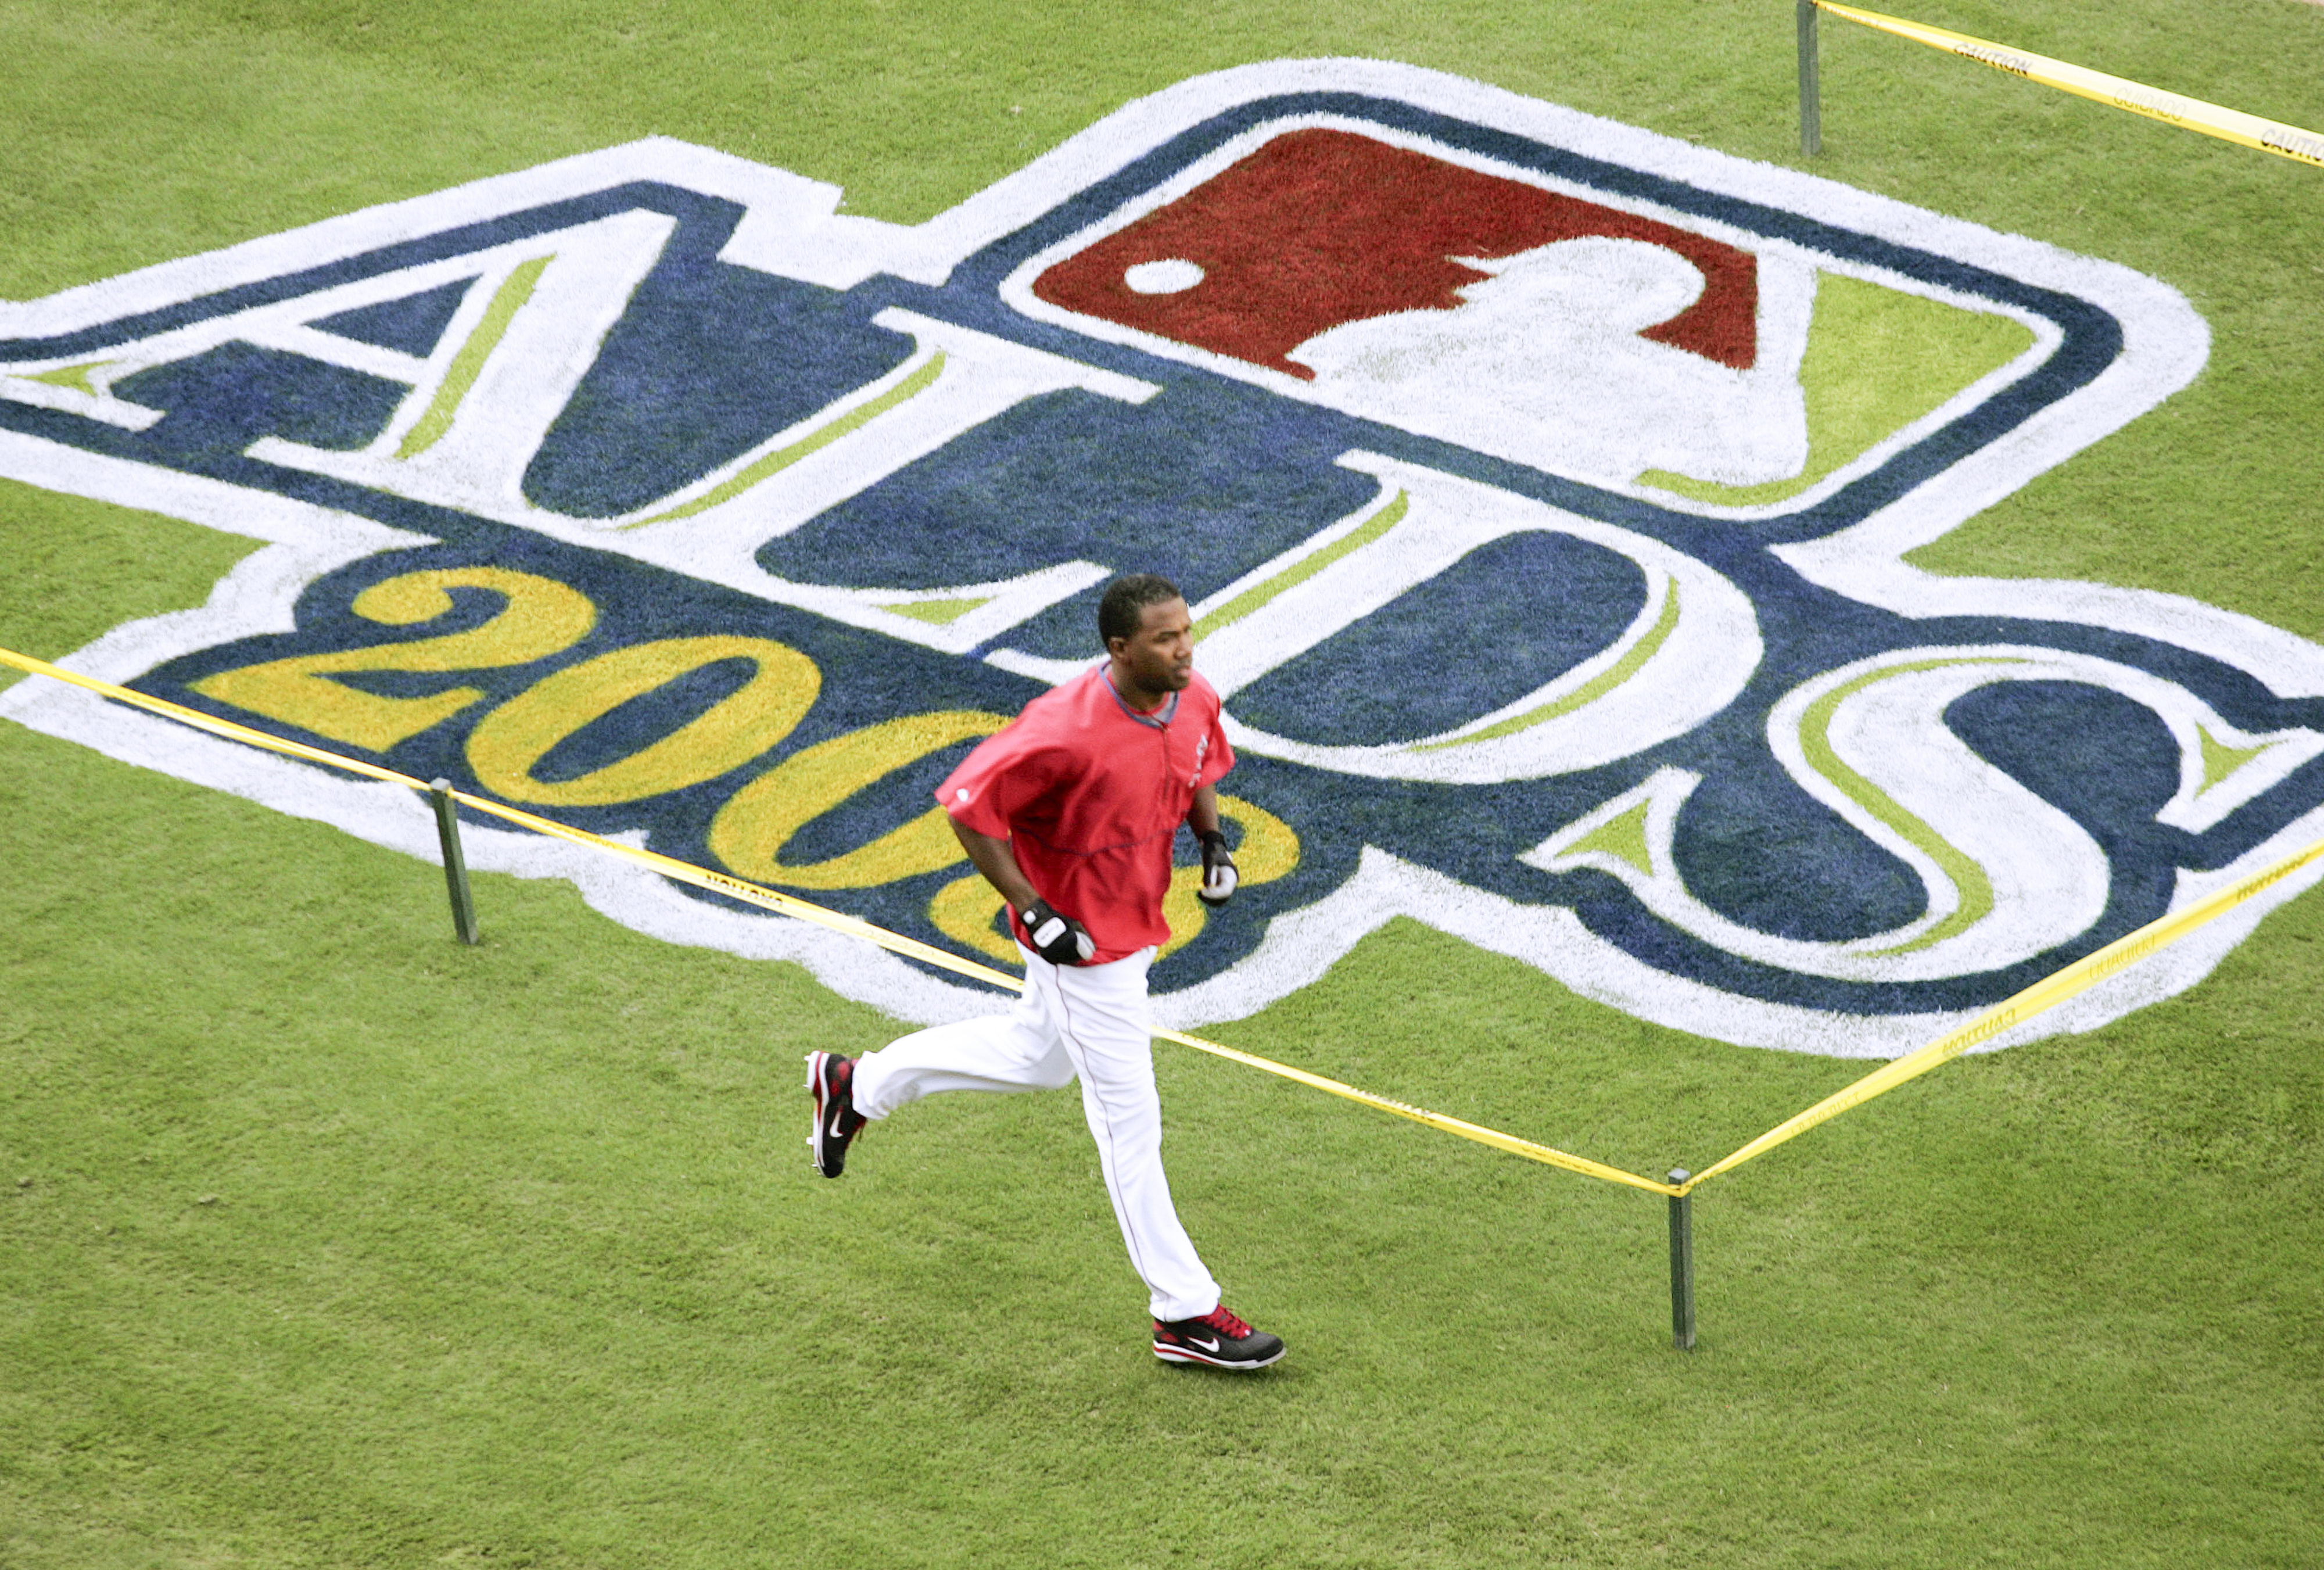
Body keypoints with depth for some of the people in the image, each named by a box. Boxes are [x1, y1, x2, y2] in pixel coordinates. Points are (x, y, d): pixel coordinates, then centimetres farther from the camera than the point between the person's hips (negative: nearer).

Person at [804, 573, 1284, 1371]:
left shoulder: (1194, 699, -9)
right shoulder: (1066, 729, -32)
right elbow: (970, 806, -24)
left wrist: (1212, 840, 0)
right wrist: (1033, 911, -25)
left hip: (1134, 925, 9)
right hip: (1081, 939, -9)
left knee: (1039, 1057, 30)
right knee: (1130, 1124, 0)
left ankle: (857, 1086, 47)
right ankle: (1184, 1313, 9)